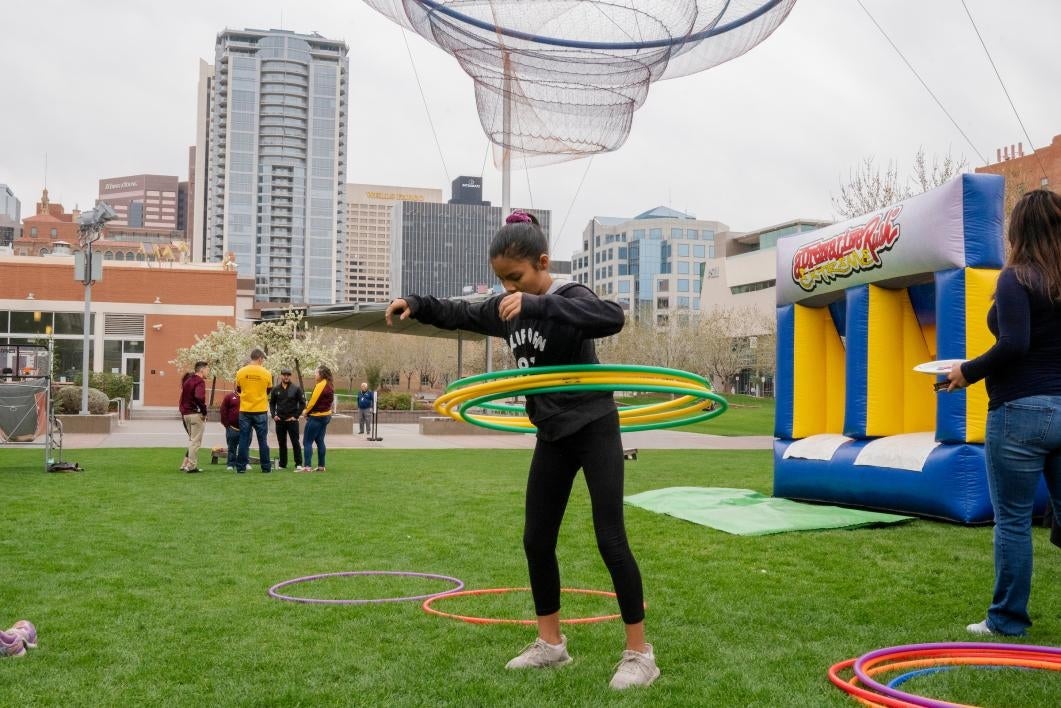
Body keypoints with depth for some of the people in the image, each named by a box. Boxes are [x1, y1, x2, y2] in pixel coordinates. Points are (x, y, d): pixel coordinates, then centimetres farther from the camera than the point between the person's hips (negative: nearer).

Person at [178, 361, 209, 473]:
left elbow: (183, 397, 18)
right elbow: (199, 397, -28)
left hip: (185, 413, 9)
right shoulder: (200, 381, -13)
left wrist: (183, 411, 15)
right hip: (196, 414, -9)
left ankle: (185, 464, 19)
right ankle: (192, 466, -1)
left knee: (192, 440, 19)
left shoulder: (187, 380, 17)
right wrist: (204, 412, -19)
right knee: (196, 441, -2)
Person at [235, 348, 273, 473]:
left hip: (245, 411, 1)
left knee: (244, 440, 5)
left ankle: (241, 467, 5)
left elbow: (239, 390, 10)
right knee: (263, 440, 6)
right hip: (261, 411, -1)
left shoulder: (240, 372, -3)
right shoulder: (266, 373, -6)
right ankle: (266, 467, 10)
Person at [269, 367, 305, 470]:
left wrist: (296, 416, -7)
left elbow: (302, 403, -1)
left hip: (292, 420, -3)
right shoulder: (276, 389, 7)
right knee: (282, 443, 8)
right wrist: (273, 415, 1)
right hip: (279, 421, 3)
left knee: (295, 442, -3)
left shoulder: (296, 388, -2)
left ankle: (298, 464, 1)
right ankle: (282, 464, 14)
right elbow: (272, 403, 15)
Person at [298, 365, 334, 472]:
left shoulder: (320, 385, -18)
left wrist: (306, 412, -1)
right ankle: (321, 466, 13)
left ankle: (307, 466, -10)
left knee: (307, 442, -5)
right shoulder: (329, 386, 10)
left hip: (316, 417, -9)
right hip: (326, 415, 9)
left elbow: (313, 401, -18)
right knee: (320, 441, 13)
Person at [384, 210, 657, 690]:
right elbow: (461, 314, 19)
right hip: (552, 435, 8)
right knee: (536, 540, 9)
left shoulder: (570, 296, -18)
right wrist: (416, 305, 3)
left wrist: (538, 305, -47)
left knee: (610, 539, -8)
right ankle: (551, 643, 23)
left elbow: (612, 318, -39)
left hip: (594, 429, -7)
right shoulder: (507, 309, 4)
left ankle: (640, 653, 2)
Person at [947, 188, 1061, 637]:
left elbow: (1014, 345, -20)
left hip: (1021, 410, -6)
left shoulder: (1017, 278, -10)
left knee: (1013, 519, 3)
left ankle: (1007, 620, 11)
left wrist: (968, 372, -7)